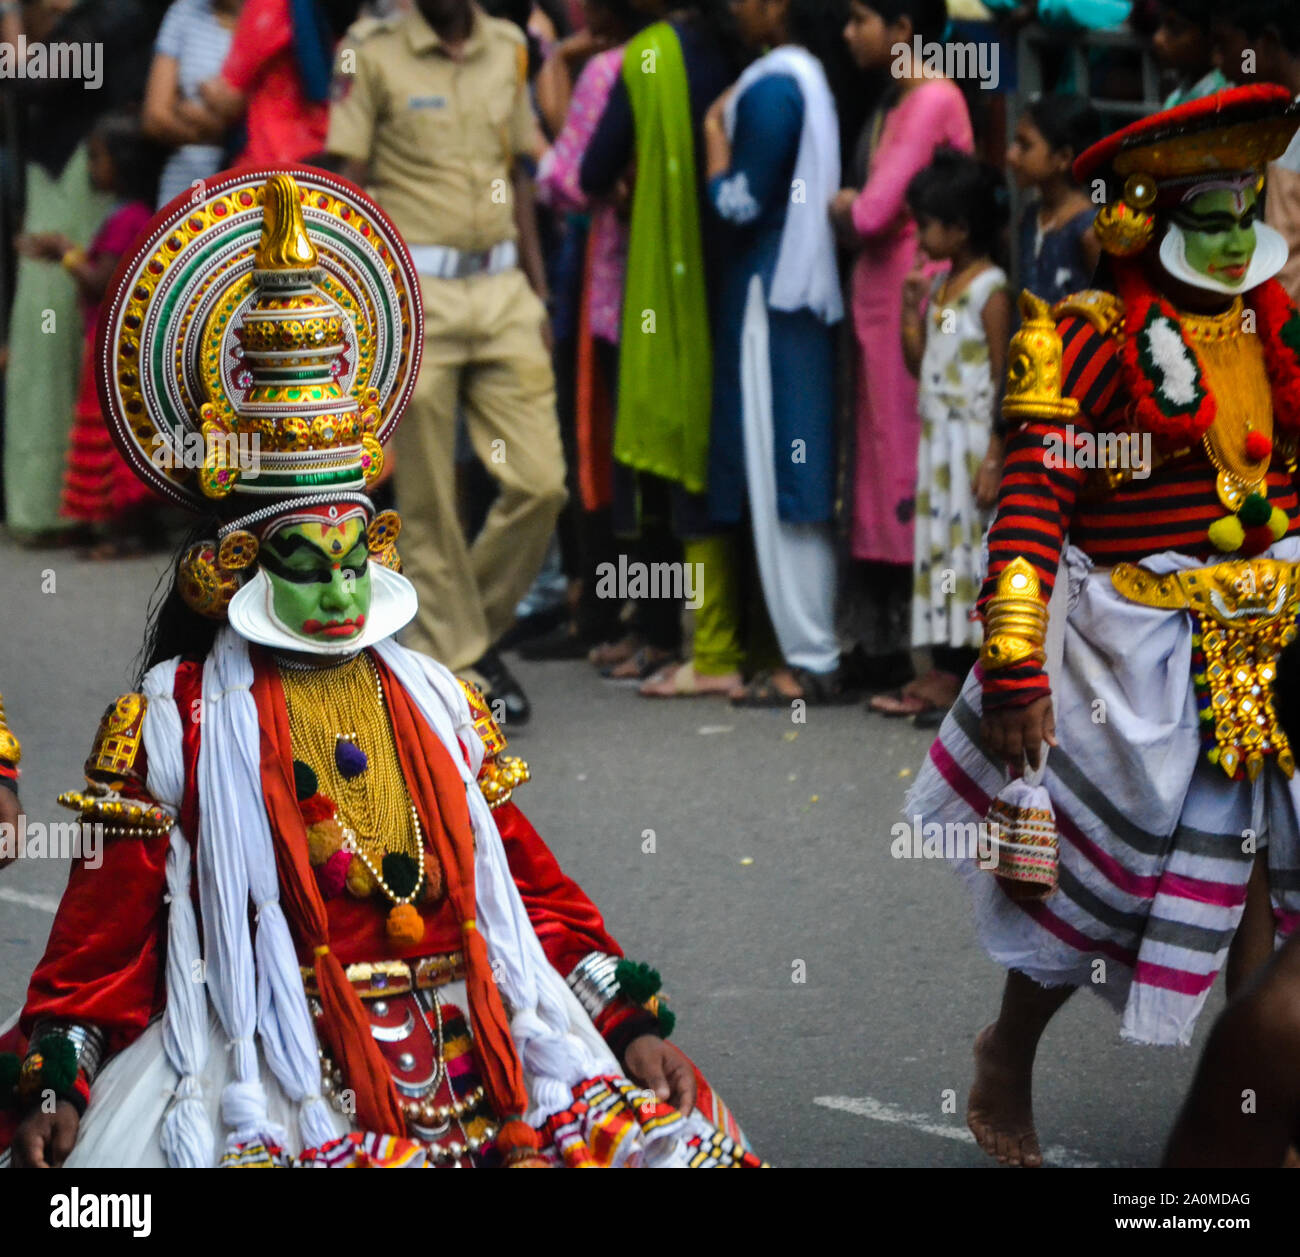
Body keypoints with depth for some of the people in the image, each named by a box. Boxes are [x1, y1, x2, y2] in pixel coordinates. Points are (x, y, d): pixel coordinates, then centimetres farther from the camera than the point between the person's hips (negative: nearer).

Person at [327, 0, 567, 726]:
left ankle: (478, 629, 17)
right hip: (416, 291, -4)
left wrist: (538, 285, 14)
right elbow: (345, 185, -1)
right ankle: (457, 661, 11)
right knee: (429, 501, 0)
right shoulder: (377, 59, -1)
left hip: (502, 290, 4)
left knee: (540, 482, -4)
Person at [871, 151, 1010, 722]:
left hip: (974, 442, -9)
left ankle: (963, 680, -3)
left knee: (969, 547, -6)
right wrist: (910, 311, 3)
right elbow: (918, 362, 18)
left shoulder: (989, 289, -12)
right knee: (937, 549, 8)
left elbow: (1005, 378, -14)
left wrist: (995, 458, -18)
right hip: (938, 440, 9)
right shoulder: (939, 285, 13)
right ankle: (943, 672, 12)